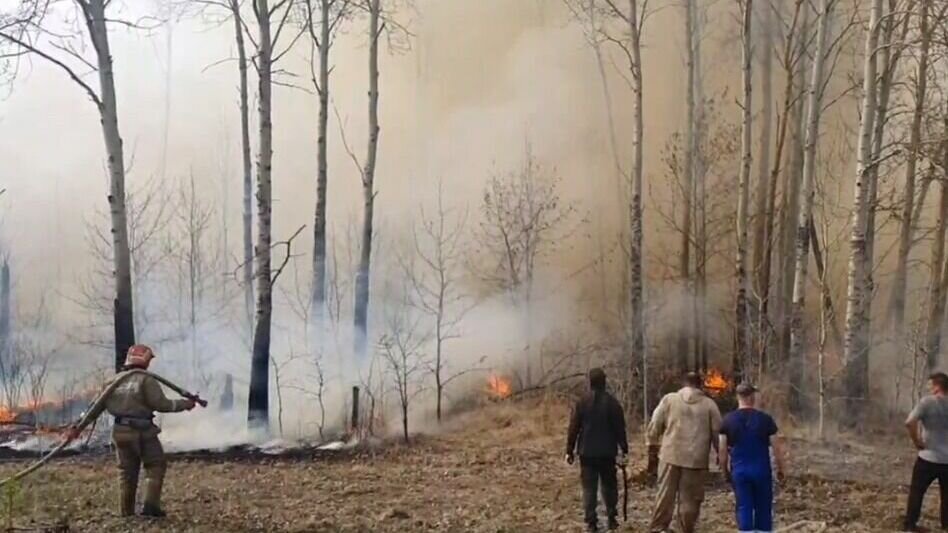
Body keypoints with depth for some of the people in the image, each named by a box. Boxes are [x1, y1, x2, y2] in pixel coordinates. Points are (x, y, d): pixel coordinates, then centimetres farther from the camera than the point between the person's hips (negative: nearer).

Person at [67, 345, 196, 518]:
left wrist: (78, 427, 13)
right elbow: (161, 404, -14)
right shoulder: (146, 380, -9)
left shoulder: (114, 380, 9)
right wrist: (185, 404, -3)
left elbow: (96, 406, 9)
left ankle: (127, 513, 19)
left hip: (121, 431, 6)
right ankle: (151, 504, -3)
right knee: (155, 466, 9)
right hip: (142, 431, -6)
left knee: (127, 471, 15)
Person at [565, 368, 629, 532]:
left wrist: (570, 451, 4)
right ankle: (612, 518, 15)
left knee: (589, 487, 3)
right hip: (607, 452, 0)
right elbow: (620, 428, -2)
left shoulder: (581, 402, -3)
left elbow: (573, 428, -2)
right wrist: (623, 450, 3)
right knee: (609, 485, 15)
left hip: (587, 452, 0)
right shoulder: (612, 402, -3)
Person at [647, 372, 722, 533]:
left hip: (671, 456, 1)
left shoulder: (669, 399, 6)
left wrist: (652, 456, 9)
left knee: (665, 496, 7)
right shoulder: (709, 404, 5)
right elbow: (718, 434, 4)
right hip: (697, 459, -1)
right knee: (690, 500, 6)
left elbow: (654, 428, 3)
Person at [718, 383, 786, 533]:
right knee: (763, 508, 11)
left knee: (744, 508, 5)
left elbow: (722, 450, -1)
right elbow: (777, 447, -3)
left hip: (739, 471, 1)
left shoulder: (728, 420, -3)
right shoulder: (765, 419, -6)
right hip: (761, 470, -1)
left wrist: (725, 470, 12)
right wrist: (781, 468, 10)